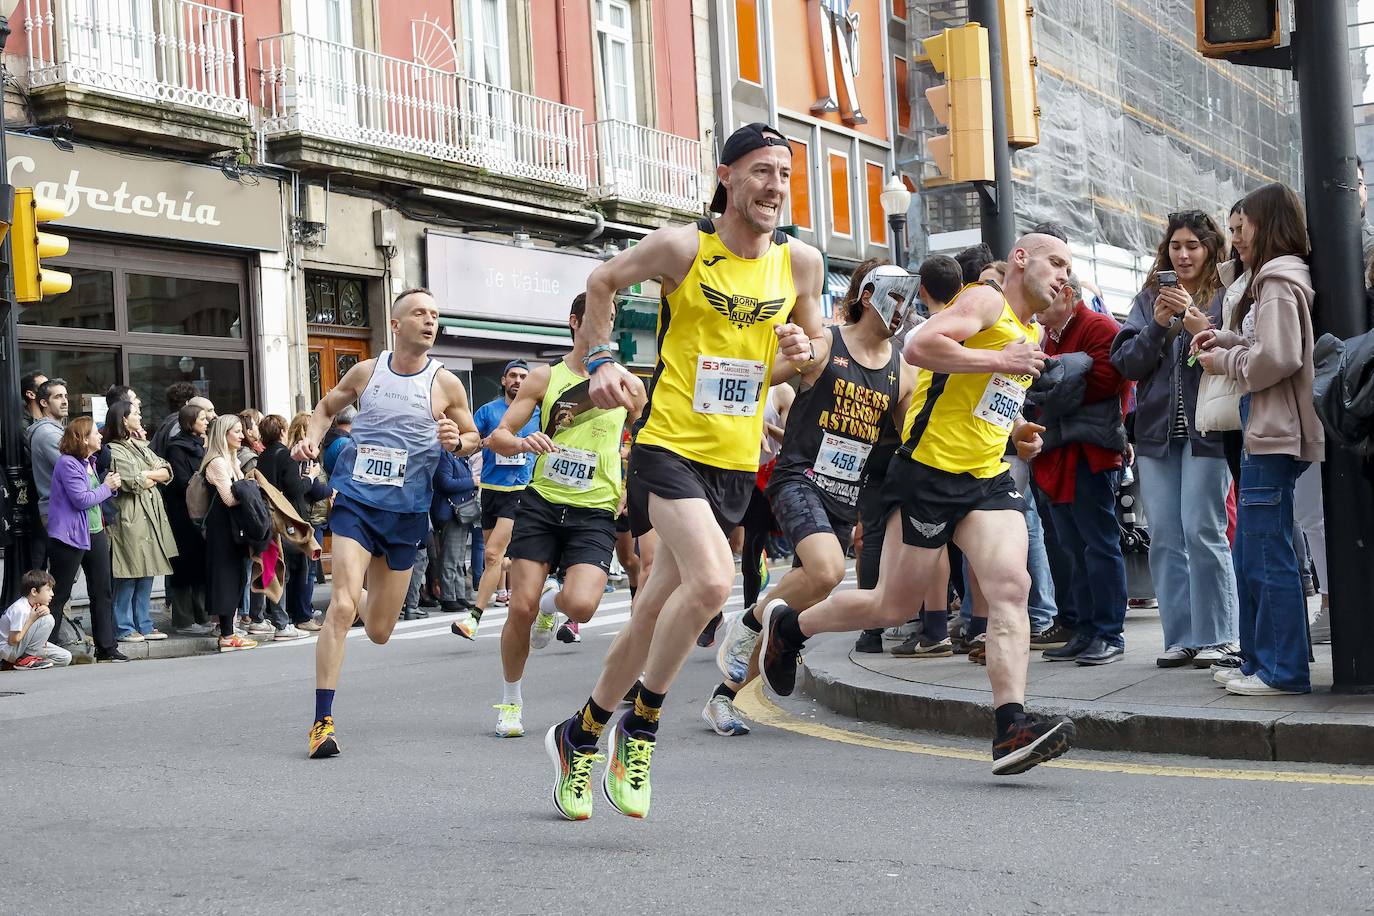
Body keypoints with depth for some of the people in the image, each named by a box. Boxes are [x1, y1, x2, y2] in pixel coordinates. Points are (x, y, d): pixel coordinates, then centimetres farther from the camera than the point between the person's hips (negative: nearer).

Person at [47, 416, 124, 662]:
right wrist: (107, 487, -8)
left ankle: (106, 647, 14)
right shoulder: (68, 464, -15)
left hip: (95, 533, 9)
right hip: (69, 537, -9)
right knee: (58, 595, -2)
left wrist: (111, 483, 2)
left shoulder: (89, 462, 14)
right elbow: (82, 499, -20)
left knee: (103, 591, 8)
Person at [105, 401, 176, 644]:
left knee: (146, 574, 9)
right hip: (130, 516, -8)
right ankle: (124, 628, 1)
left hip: (151, 514, 8)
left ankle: (144, 624, 15)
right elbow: (134, 482, -16)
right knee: (128, 576, -5)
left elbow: (167, 471, 10)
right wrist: (153, 477, 2)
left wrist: (146, 475, -6)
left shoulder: (140, 446, 18)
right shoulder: (114, 450, -7)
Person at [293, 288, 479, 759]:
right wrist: (312, 439, 1)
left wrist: (457, 441, -13)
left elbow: (473, 436, 10)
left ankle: (361, 596, 48)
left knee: (379, 632, 9)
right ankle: (322, 720, -14)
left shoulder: (445, 383, -1)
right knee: (342, 606, -20)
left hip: (406, 512, 1)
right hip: (354, 501, -1)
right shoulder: (366, 371, 3)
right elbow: (326, 406, 21)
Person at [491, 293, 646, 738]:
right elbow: (497, 437, 3)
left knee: (581, 606, -21)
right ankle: (510, 700, 18)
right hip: (542, 503, 0)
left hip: (595, 511, 0)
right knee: (520, 607, -6)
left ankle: (552, 602, 18)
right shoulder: (545, 377, 5)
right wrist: (522, 442, -21)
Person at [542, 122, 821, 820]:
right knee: (712, 581, -26)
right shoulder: (681, 246, -8)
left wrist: (802, 357, -6)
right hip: (670, 447, -5)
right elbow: (602, 282, 8)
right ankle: (639, 729, -4)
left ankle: (580, 736, 30)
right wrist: (602, 362, -3)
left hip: (736, 462, 5)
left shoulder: (801, 262, 3)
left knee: (654, 613, 10)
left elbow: (812, 346, 17)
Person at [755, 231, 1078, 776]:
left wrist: (1015, 432, 18)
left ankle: (1012, 727, -23)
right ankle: (786, 627, 27)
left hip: (989, 479, 8)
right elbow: (919, 347, -22)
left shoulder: (1031, 335, 23)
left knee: (1010, 586, -16)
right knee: (889, 606, 2)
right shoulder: (985, 302, -5)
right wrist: (998, 360, -18)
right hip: (929, 471, -7)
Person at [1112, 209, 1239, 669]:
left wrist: (1193, 318, -17)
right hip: (1157, 429, 5)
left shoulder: (1226, 295, 0)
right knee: (1164, 537, 4)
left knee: (1203, 531, -8)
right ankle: (1180, 637, 10)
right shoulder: (1149, 298, 14)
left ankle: (1217, 636, 2)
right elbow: (1125, 362, 7)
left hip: (1206, 427, -5)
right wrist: (1157, 325, -7)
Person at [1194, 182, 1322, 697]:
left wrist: (1226, 362, -6)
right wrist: (1229, 341, 8)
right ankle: (1258, 659, 21)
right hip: (1265, 431, 10)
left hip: (1274, 434, -10)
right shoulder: (1284, 276, 18)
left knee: (1267, 556, -7)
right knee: (1249, 556, 14)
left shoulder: (1278, 280, -11)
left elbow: (1279, 357, -20)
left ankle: (1282, 670, -2)